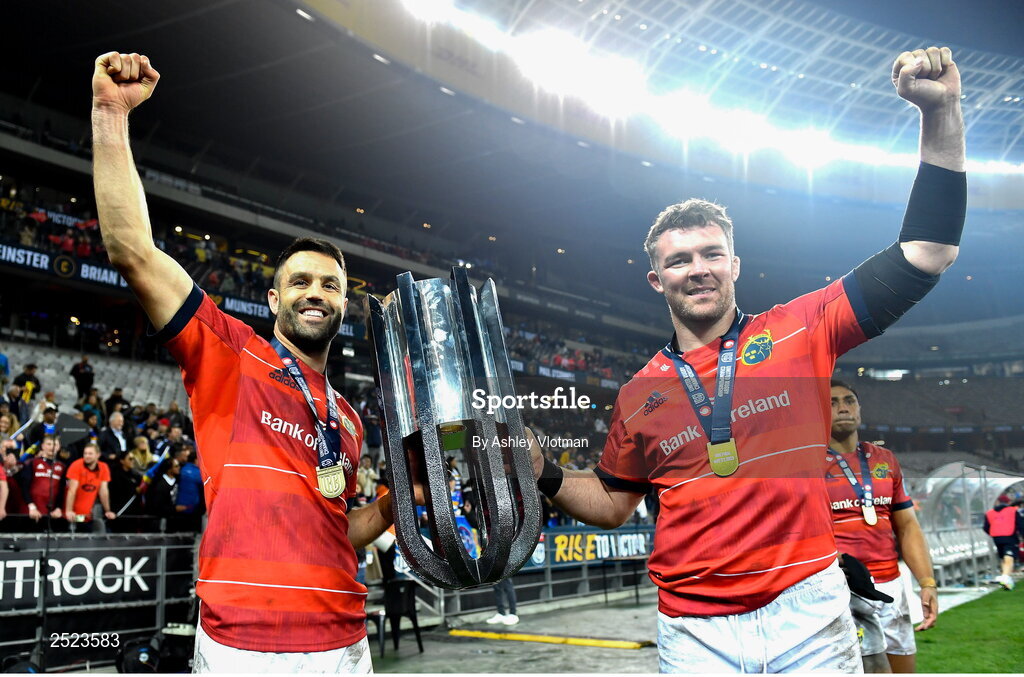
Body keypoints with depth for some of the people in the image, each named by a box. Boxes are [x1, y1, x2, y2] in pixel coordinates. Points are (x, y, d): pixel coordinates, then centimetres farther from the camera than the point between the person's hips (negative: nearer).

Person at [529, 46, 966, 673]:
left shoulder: (798, 332, 0)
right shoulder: (641, 395, 7)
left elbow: (924, 254, -3)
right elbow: (612, 504, 17)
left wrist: (942, 114, -8)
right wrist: (544, 474, -2)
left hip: (807, 611, -1)